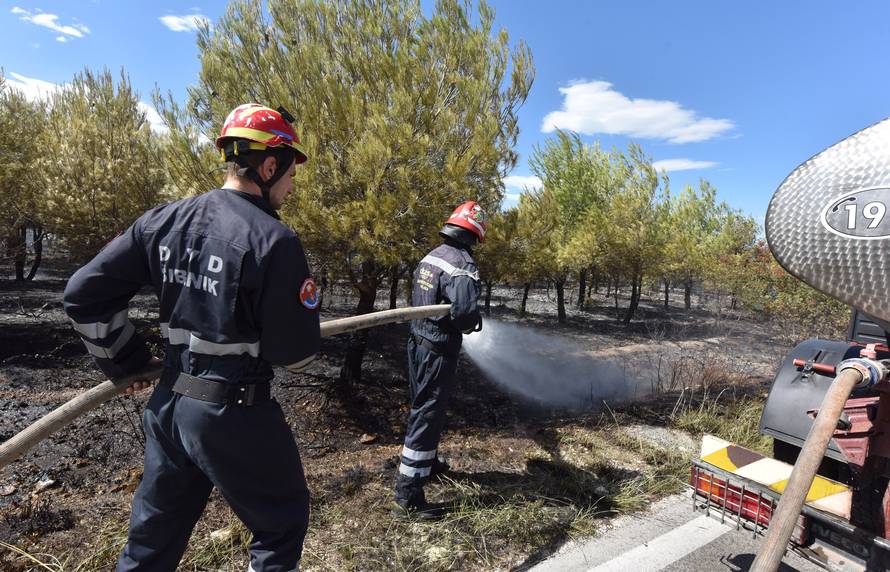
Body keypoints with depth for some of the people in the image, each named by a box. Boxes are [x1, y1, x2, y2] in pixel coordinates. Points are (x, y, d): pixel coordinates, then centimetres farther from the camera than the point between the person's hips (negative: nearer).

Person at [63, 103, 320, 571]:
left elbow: (84, 294, 5)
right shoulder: (273, 239, -19)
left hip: (169, 404, 7)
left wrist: (124, 360, 15)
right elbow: (296, 351, -16)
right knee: (281, 524, 18)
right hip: (237, 413, -6)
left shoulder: (164, 221, 1)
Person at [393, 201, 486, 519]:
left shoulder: (430, 256, 7)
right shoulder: (462, 264, -20)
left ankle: (427, 462, 45)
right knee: (427, 415, 0)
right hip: (438, 349, -9)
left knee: (424, 407, 24)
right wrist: (474, 322, -9)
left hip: (417, 342, 9)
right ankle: (407, 496, 8)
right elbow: (465, 312, -31)